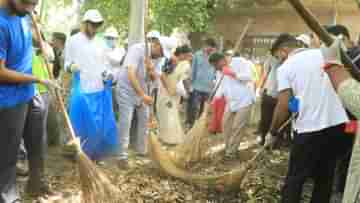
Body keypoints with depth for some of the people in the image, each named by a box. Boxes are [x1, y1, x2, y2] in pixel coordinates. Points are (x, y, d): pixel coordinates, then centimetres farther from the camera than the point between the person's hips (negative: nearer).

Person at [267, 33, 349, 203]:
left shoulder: (285, 68, -2)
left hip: (310, 127, -5)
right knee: (326, 176, 17)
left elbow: (284, 106, -8)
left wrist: (273, 132, 3)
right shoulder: (323, 54, 11)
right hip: (337, 122, 5)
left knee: (295, 178, 6)